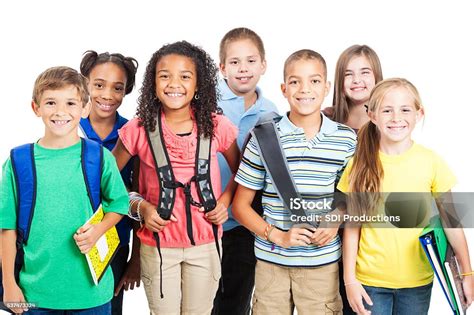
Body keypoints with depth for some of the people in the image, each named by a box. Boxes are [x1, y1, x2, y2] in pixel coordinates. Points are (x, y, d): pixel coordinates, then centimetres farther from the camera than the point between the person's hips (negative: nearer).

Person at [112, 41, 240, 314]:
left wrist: (225, 201, -7)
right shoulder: (139, 129, -9)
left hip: (205, 243, 1)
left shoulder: (216, 126, -6)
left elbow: (240, 172, 9)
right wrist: (140, 207, -11)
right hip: (157, 243, -1)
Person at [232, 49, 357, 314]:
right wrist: (278, 236, -11)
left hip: (323, 262, 1)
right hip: (271, 261, -1)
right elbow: (241, 205, 1)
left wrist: (336, 221, -6)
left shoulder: (346, 140, 1)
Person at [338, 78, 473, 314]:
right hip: (369, 281, 0)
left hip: (417, 281, 0)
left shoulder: (431, 162, -5)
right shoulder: (360, 165, -5)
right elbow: (351, 227, -1)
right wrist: (349, 279, -4)